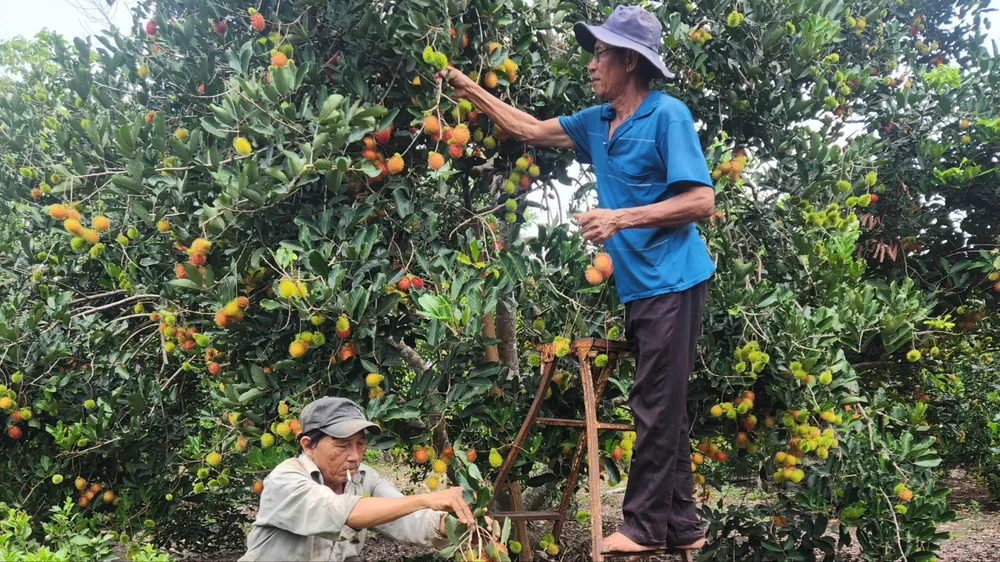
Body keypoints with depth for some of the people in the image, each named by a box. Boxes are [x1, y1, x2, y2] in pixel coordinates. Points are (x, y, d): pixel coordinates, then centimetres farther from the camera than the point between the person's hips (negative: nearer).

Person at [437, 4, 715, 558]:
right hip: (638, 285, 8)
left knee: (655, 407, -3)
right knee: (662, 408, 12)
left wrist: (621, 218, -19)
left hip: (672, 282, -8)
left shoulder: (667, 115, -10)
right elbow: (533, 129, 25)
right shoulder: (598, 122, 13)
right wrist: (471, 91, 24)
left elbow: (701, 201, -15)